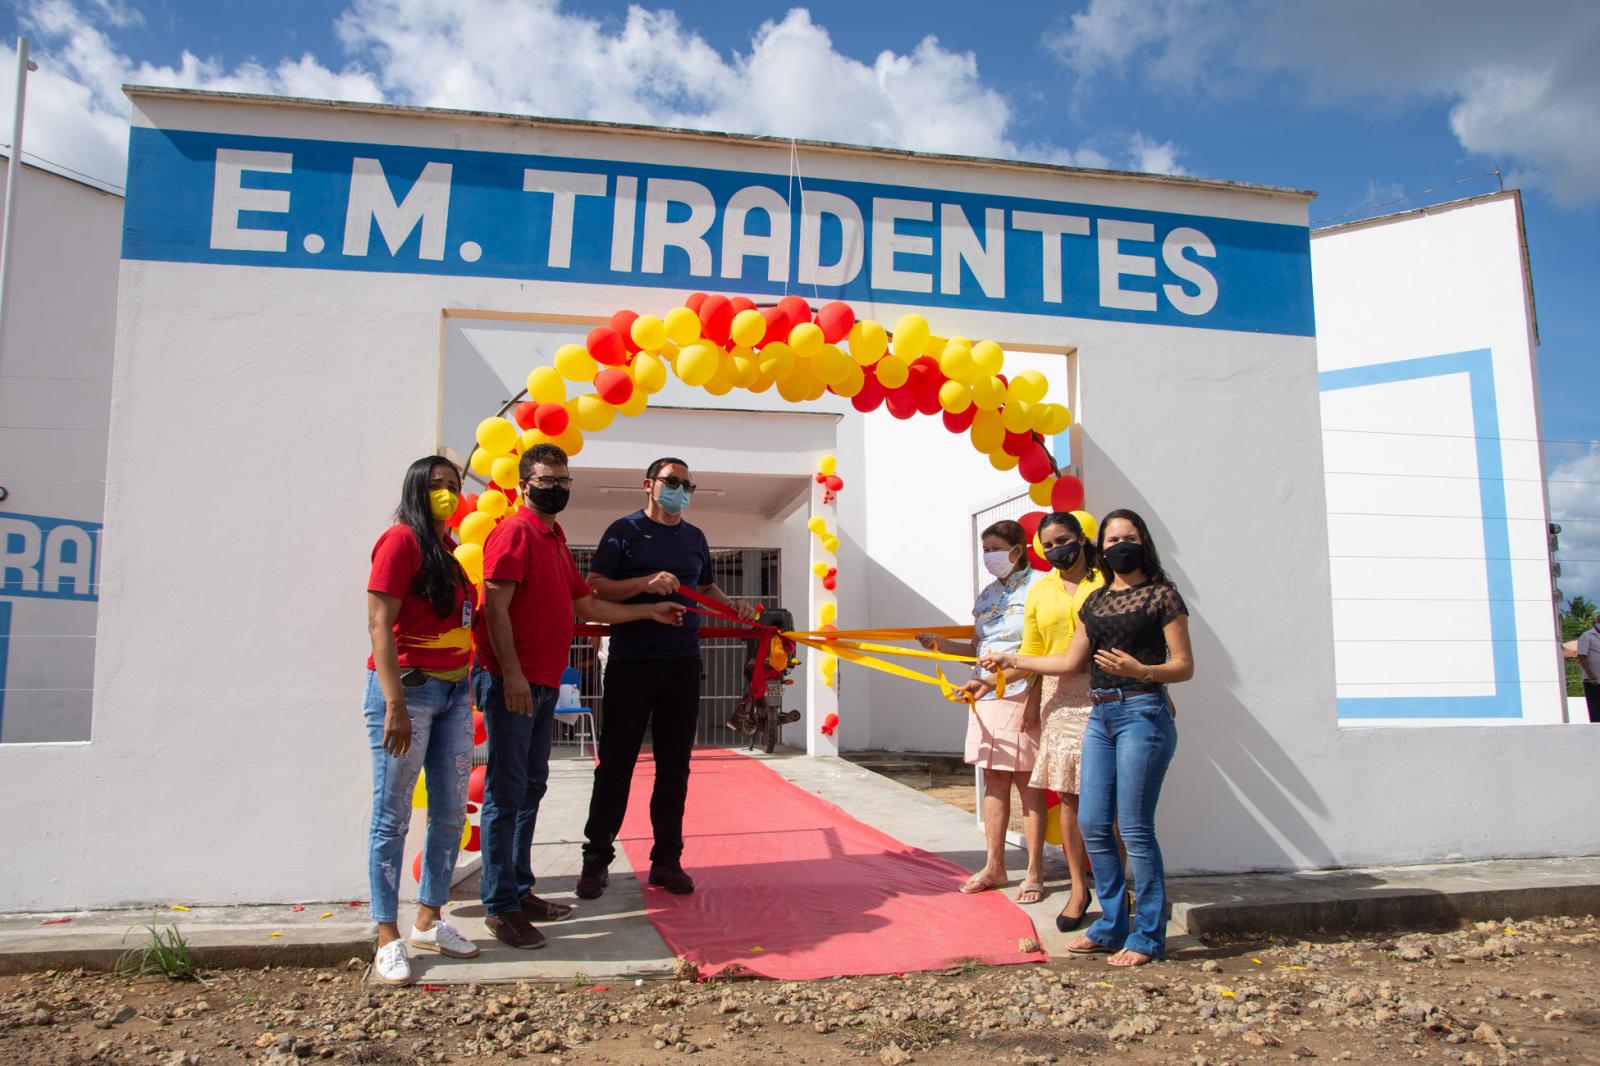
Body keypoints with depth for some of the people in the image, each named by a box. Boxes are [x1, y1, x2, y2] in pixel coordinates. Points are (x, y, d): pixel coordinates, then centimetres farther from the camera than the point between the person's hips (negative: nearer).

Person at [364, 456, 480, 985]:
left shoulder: (446, 548, 14)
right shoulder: (402, 539, -10)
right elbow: (379, 624, -16)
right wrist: (396, 705, -21)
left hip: (453, 691, 9)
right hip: (408, 688, -8)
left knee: (451, 813, 13)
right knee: (393, 817, 1)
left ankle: (429, 921, 27)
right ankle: (388, 938, 11)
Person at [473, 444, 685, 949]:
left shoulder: (555, 539, 19)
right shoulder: (515, 532, -8)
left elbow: (587, 606, 24)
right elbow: (495, 607, -17)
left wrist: (651, 611, 25)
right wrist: (512, 675, -23)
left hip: (544, 685, 10)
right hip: (512, 683, -9)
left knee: (531, 790, 14)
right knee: (507, 793, -4)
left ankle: (519, 890, 25)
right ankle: (500, 906, 3)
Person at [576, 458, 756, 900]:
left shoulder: (695, 538, 16)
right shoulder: (625, 530, 0)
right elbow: (594, 588, -7)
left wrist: (733, 605, 8)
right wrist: (645, 583, -20)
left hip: (683, 664, 5)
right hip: (631, 663, -4)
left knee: (675, 765, 8)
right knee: (616, 762, 2)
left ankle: (667, 860, 17)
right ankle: (596, 858, 13)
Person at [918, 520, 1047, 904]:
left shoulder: (1038, 587, -8)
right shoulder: (987, 594, 14)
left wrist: (992, 680, -21)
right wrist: (942, 644, 0)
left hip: (1021, 697, -6)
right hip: (985, 698, 7)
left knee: (1026, 783, 1)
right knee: (993, 781, 11)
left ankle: (1034, 873, 12)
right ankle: (994, 866, 21)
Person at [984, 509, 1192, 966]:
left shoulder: (1162, 595, -1)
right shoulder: (1096, 600, 16)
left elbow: (1184, 666, -4)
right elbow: (1070, 662, 20)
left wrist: (1140, 671, -22)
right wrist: (1010, 660, 23)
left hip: (1142, 713, -7)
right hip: (1100, 715, 7)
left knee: (1134, 828, -5)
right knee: (1092, 824, 7)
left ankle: (1148, 936, 9)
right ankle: (1113, 926, 21)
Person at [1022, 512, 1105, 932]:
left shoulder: (1108, 581, 1)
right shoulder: (1040, 590, 11)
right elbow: (1031, 655, 13)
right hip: (1061, 696, 3)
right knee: (1069, 794, 4)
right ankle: (1078, 887, 14)